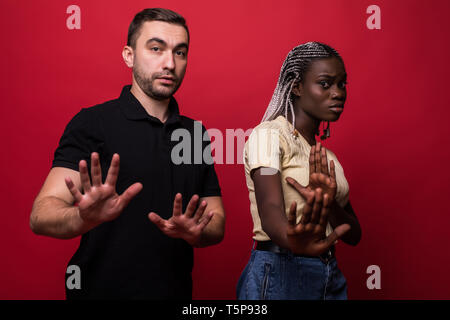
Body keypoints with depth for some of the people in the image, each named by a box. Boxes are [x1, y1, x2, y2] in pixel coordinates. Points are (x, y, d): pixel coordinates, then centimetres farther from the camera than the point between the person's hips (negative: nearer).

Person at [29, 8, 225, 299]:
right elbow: (41, 215, -19)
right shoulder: (92, 123, -10)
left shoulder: (196, 133, 5)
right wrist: (85, 218, -39)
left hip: (176, 291, 5)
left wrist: (195, 232, -16)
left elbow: (217, 222, 5)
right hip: (102, 289, -4)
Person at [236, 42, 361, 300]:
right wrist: (294, 240, -47)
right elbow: (270, 210, -26)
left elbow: (354, 234, 5)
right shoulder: (268, 134, -9)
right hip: (278, 274, -7)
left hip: (330, 278, 7)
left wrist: (327, 204, -16)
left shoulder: (327, 158, 13)